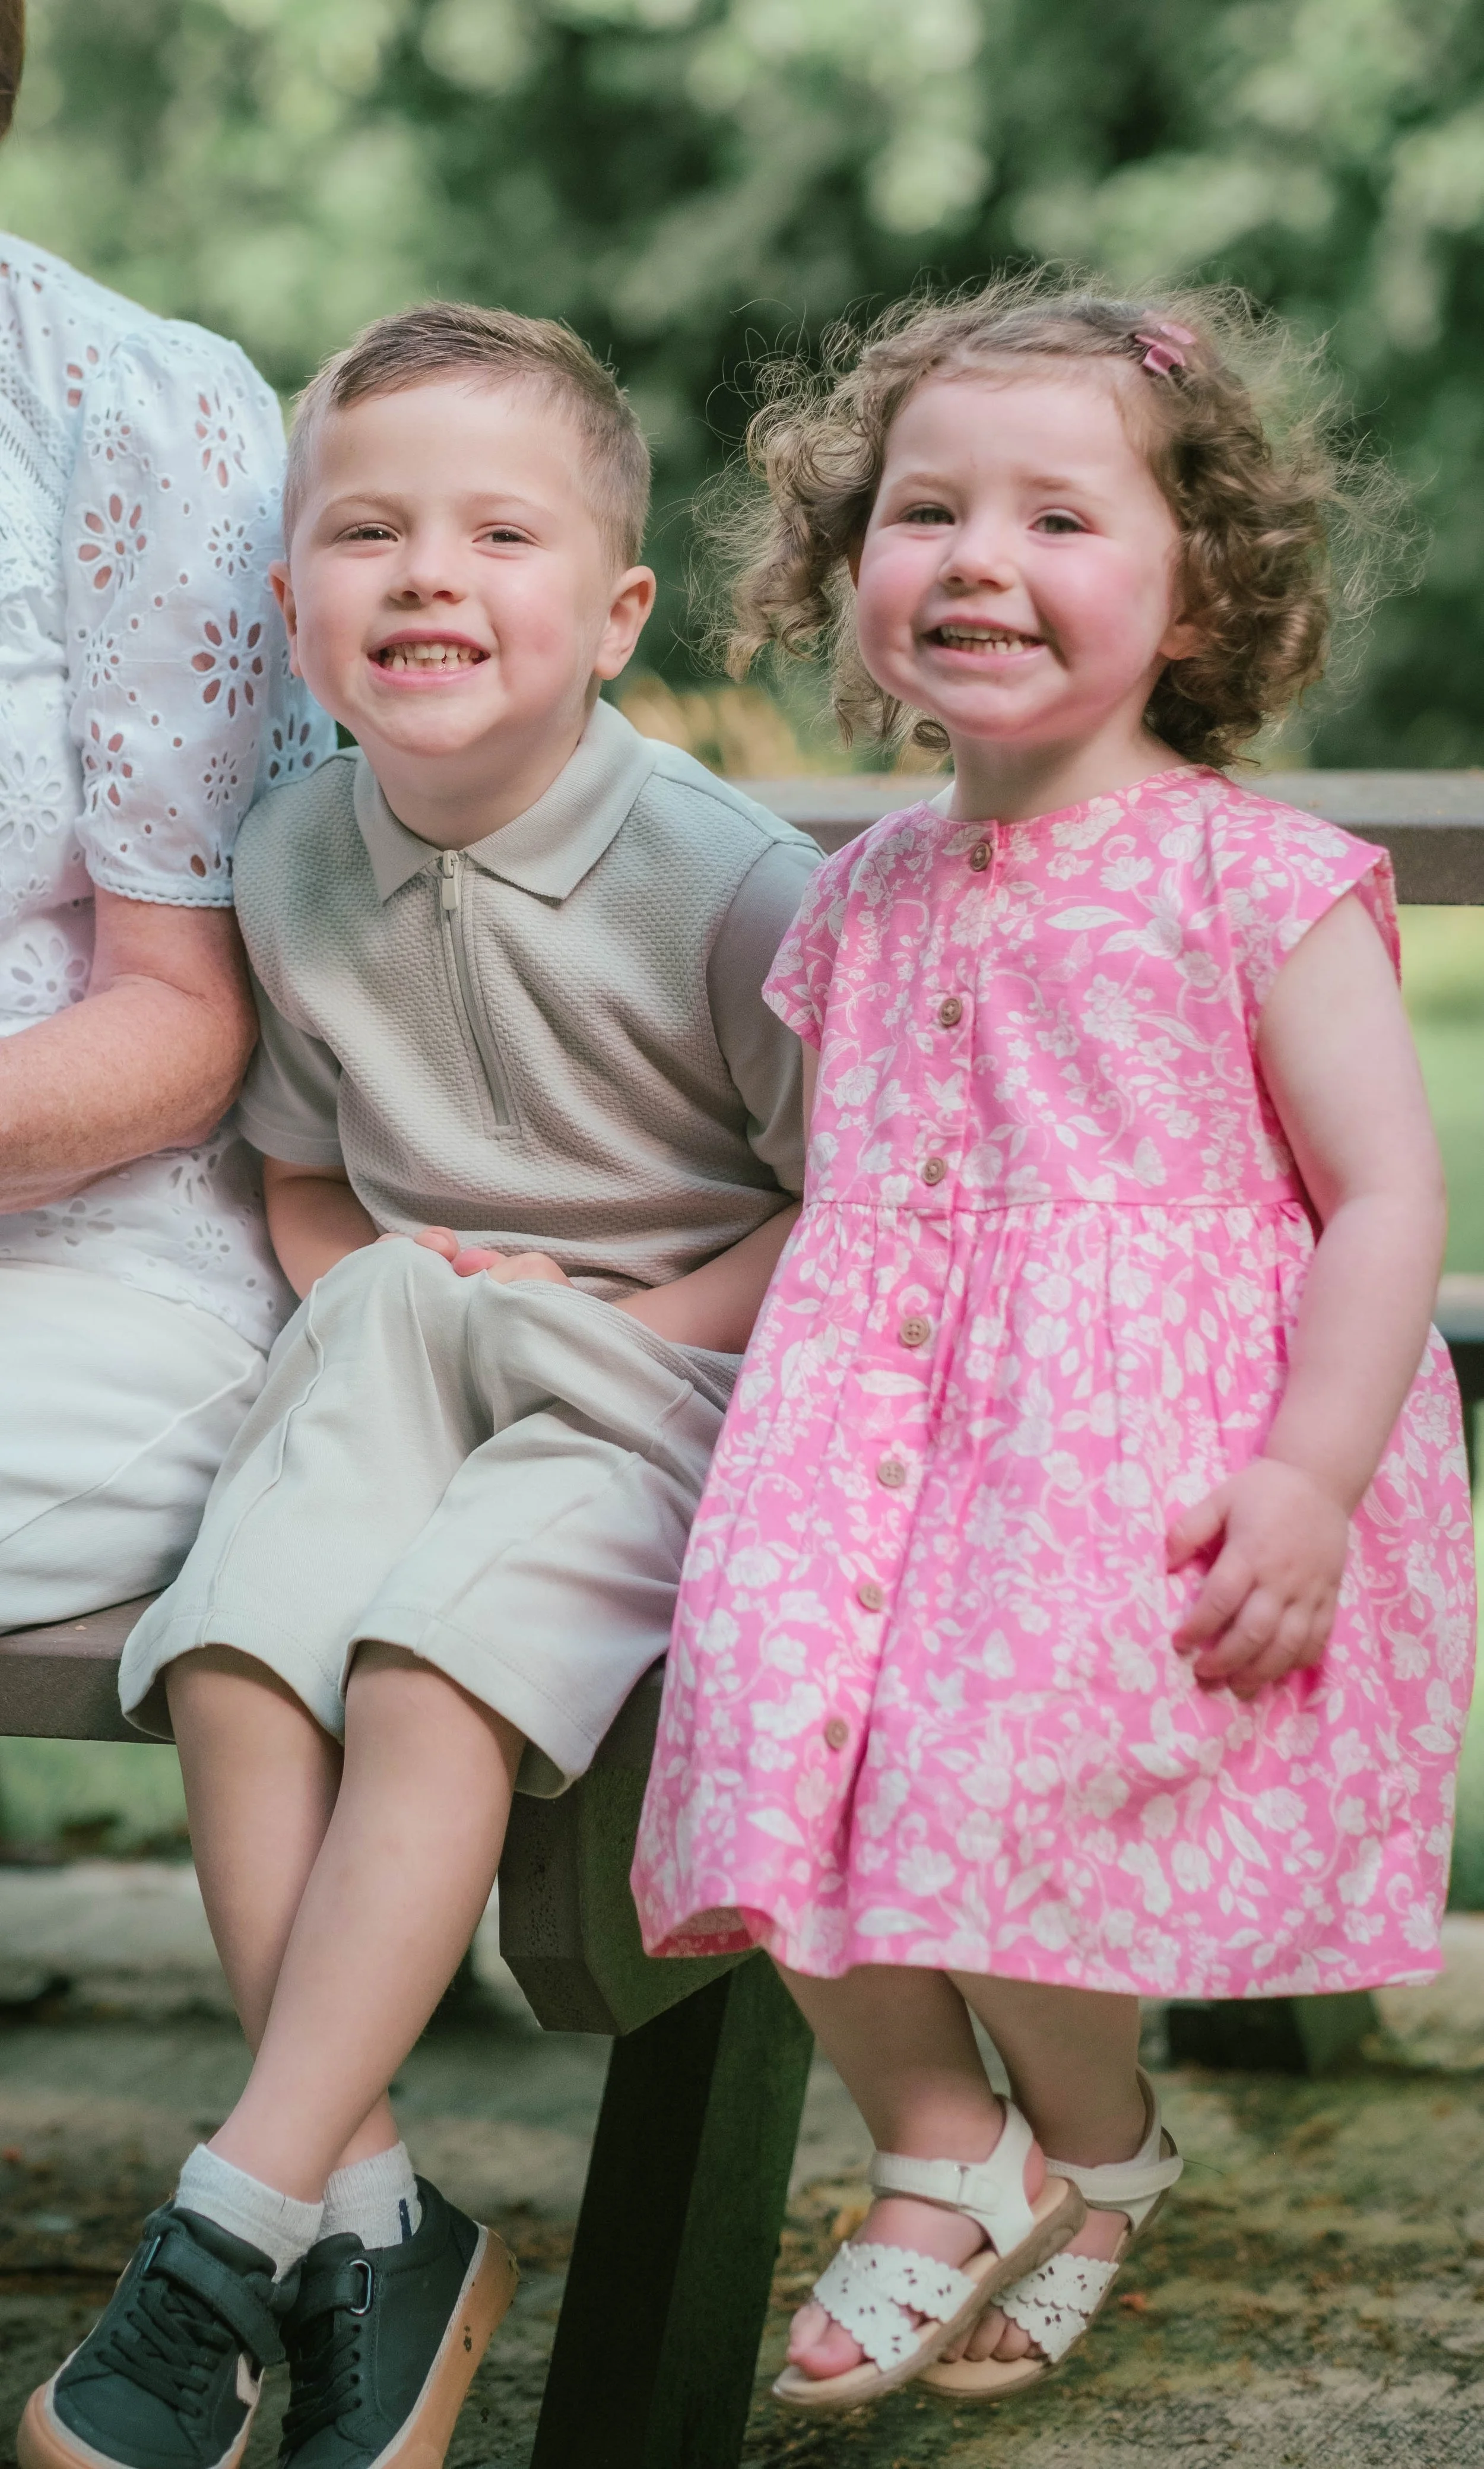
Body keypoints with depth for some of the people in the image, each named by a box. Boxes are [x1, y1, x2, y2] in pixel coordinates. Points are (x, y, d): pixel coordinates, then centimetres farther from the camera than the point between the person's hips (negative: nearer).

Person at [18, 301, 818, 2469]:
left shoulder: (725, 882, -11)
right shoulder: (294, 865, 5)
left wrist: (628, 1330, -14)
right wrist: (370, 1311, -1)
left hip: (670, 1379, -5)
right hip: (403, 1359, 5)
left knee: (431, 1664, -29)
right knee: (229, 1656, -22)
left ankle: (236, 2243, -26)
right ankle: (377, 2227, -19)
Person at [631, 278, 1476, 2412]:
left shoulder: (1259, 883, -3)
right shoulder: (867, 896, 15)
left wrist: (1309, 1478, -16)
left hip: (1153, 1444, -5)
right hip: (884, 1415, 5)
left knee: (997, 1782, -21)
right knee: (772, 1731, -18)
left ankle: (1100, 2151, 12)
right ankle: (937, 2151, 6)